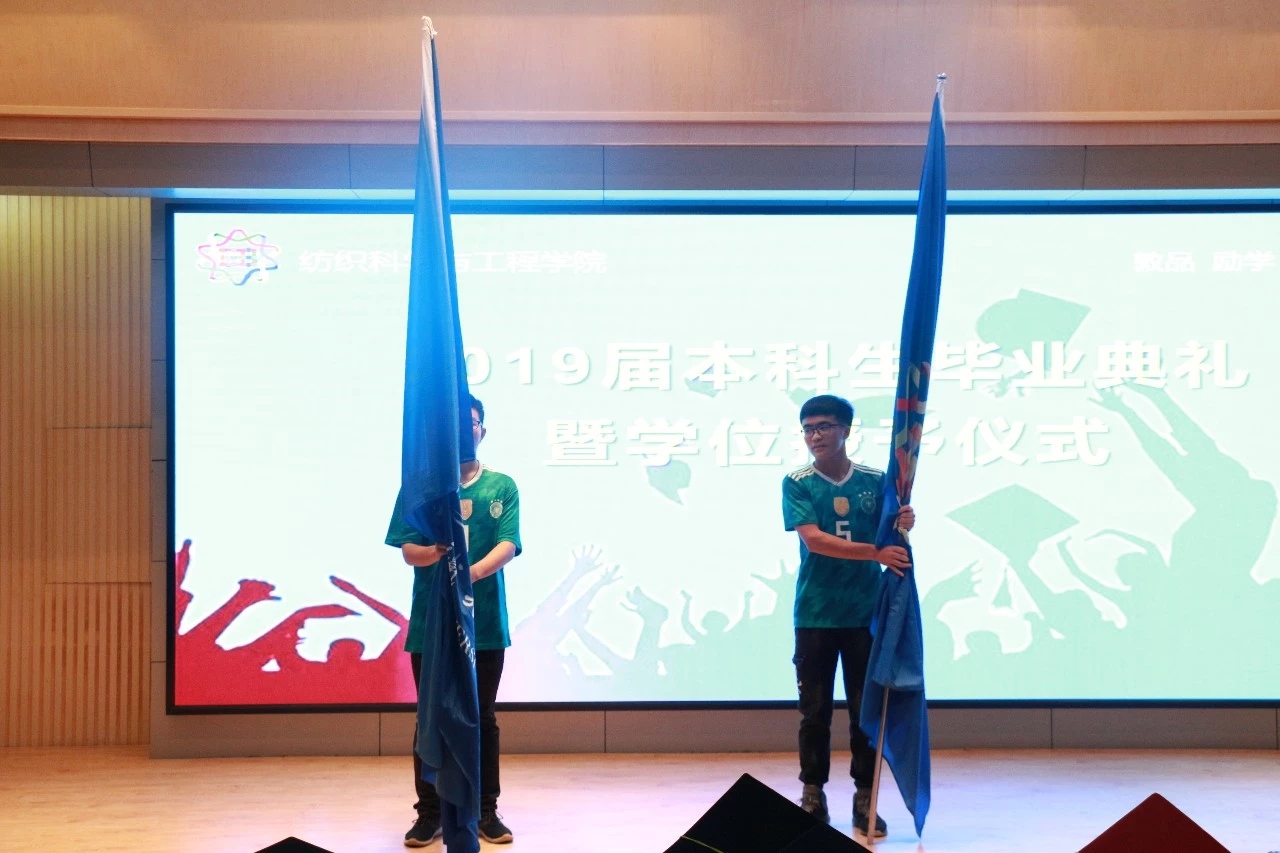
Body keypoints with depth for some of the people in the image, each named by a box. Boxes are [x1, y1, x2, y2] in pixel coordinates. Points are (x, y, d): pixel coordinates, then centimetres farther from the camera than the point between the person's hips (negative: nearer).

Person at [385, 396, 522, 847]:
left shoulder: (502, 487, 2)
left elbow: (508, 545, -10)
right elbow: (408, 550, -3)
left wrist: (475, 571, -30)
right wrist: (434, 552, -25)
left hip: (485, 620, 0)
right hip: (430, 621, 0)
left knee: (482, 717, 9)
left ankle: (486, 811, 19)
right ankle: (430, 812, 18)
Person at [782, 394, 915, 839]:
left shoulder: (875, 481, 4)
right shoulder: (797, 483, -1)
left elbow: (889, 541, 6)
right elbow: (814, 540, -14)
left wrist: (903, 525, -18)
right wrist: (876, 552, -25)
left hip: (865, 613, 1)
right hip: (815, 615, -1)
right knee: (815, 711, 6)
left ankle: (865, 799, 15)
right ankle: (812, 796, 18)